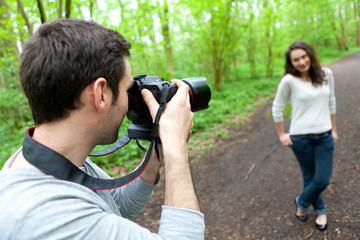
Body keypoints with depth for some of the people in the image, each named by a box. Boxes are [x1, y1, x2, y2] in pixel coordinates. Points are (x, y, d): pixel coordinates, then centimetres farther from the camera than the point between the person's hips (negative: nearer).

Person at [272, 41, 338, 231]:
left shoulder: (326, 74, 1)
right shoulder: (289, 80, -11)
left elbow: (331, 102, 12)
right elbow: (277, 108, -1)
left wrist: (333, 129, 15)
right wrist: (281, 134, 1)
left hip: (324, 136, 4)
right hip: (301, 137, -3)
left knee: (323, 181, 6)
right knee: (311, 178, 9)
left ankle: (301, 203, 34)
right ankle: (320, 210, 37)